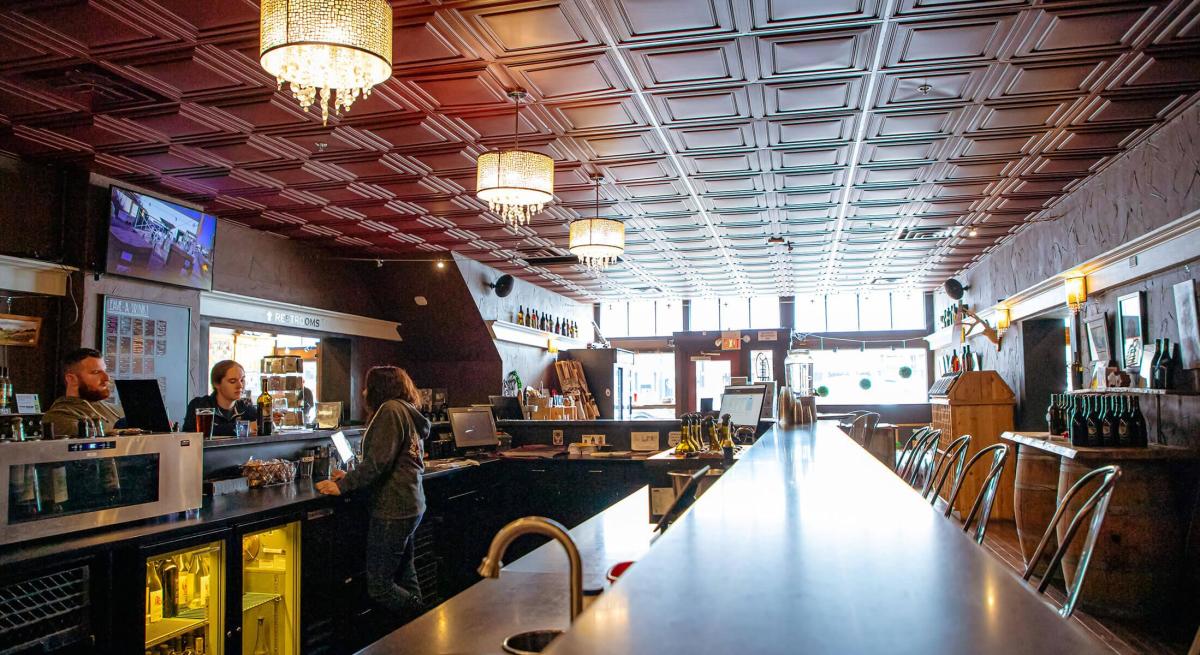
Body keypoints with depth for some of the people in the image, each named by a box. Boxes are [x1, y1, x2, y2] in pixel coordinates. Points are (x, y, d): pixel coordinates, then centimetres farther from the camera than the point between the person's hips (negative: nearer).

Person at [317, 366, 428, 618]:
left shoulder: (390, 409, -12)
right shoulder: (408, 412, 17)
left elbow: (378, 460, -21)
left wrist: (343, 485, -13)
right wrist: (350, 477, 14)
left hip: (393, 509, -10)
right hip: (412, 505, 10)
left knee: (379, 586, -4)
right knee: (403, 574, 16)